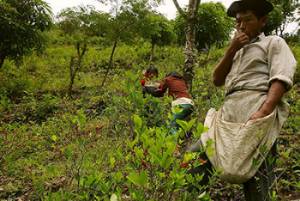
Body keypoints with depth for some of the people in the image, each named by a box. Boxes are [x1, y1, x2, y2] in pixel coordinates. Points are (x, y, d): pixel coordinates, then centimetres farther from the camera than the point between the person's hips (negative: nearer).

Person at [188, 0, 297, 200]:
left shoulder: (274, 43, 12)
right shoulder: (237, 51, 31)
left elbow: (281, 79, -6)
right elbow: (217, 80, 21)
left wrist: (263, 111, -22)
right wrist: (232, 50, 10)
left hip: (255, 111, -6)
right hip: (228, 114, 6)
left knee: (256, 183, -9)